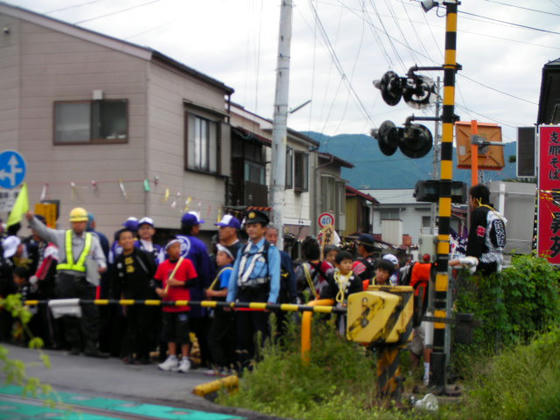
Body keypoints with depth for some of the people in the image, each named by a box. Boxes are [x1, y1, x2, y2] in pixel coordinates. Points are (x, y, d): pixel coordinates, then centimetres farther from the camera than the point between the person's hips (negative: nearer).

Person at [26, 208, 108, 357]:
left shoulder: (92, 239, 14)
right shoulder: (62, 236, 13)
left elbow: (99, 257, 9)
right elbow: (43, 230, 12)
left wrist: (102, 265, -13)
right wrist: (32, 220, -4)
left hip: (85, 281, 0)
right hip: (66, 280, 0)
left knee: (91, 313, -6)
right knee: (69, 314, 3)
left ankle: (91, 346, -3)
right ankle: (74, 345, 13)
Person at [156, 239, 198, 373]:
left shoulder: (186, 263, -3)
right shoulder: (163, 265, 7)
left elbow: (193, 281, -5)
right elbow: (156, 281, 13)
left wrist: (178, 283, -14)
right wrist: (158, 290, -6)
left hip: (182, 305, -4)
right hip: (168, 305, 4)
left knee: (182, 332, -2)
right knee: (169, 332, 11)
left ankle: (185, 360, 7)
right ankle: (172, 359, 22)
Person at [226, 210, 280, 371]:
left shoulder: (271, 250, 3)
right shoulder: (243, 250, 19)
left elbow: (275, 277, -6)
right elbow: (234, 276, 19)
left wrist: (272, 300, -16)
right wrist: (230, 299, 12)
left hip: (260, 296, -5)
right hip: (243, 297, 5)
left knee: (260, 335, -7)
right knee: (242, 333, 6)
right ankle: (243, 368, 12)